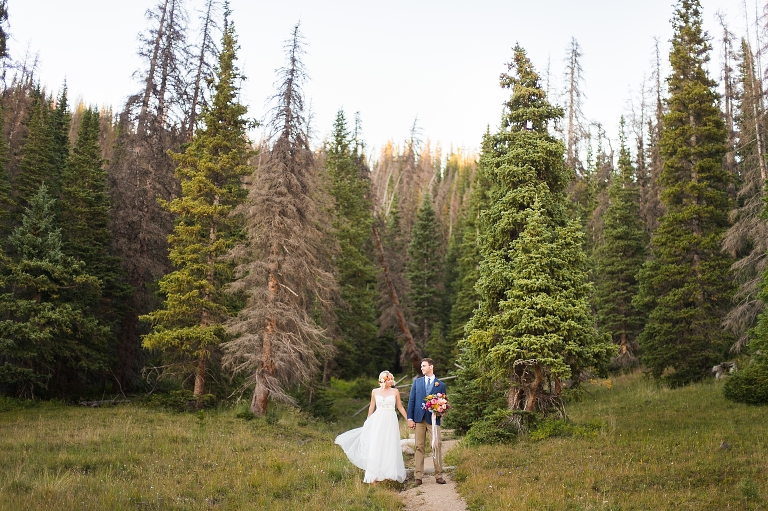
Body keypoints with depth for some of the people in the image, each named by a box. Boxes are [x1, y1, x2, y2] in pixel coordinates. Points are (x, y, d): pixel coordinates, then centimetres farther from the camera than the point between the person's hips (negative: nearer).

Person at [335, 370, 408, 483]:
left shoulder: (395, 391, 2)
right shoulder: (375, 392, 5)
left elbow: (400, 407, 7)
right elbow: (371, 407, 13)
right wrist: (367, 422, 15)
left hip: (390, 421, -1)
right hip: (378, 420, 1)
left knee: (390, 447, 0)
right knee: (375, 447, 0)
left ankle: (390, 473, 9)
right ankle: (373, 475, 5)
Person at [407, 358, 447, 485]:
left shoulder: (441, 385, 6)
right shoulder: (417, 382, 10)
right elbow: (411, 400, 7)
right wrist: (410, 418, 0)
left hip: (433, 419, -1)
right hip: (419, 419, 1)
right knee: (419, 447, 3)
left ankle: (438, 476, 5)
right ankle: (418, 476, 6)